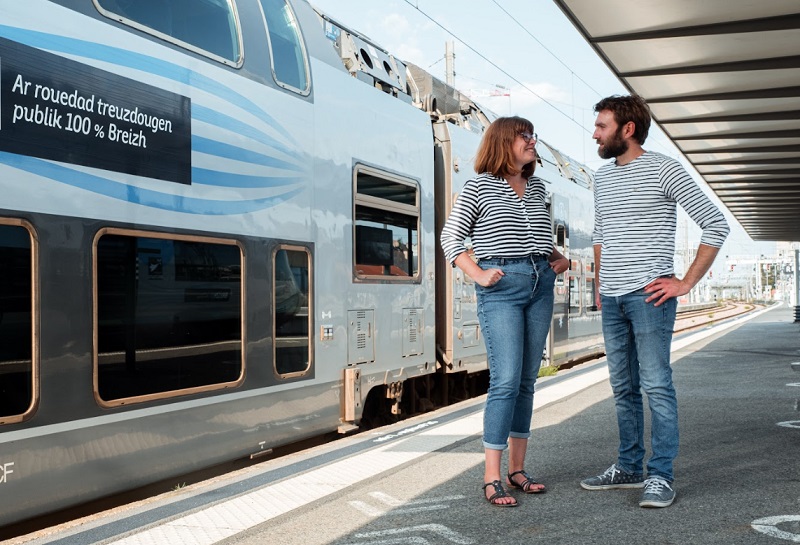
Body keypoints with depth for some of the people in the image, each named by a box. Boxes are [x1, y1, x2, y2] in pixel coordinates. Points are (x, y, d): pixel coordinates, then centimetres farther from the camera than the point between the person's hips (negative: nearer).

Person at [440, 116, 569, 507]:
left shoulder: (536, 187, 16)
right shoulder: (479, 186, -1)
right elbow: (450, 237, -3)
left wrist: (558, 258, 11)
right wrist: (478, 275, -12)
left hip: (541, 284, 6)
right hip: (501, 287, -6)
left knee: (527, 381, 8)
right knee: (506, 381, -12)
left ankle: (517, 470, 17)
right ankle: (491, 478, -5)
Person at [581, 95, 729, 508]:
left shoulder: (663, 169, -5)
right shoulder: (602, 176, 15)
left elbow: (715, 224, -6)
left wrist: (686, 282, -10)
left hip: (649, 295, -7)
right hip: (612, 300, 7)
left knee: (656, 385, -6)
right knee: (623, 388, 12)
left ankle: (660, 476, 2)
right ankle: (628, 468, 22)